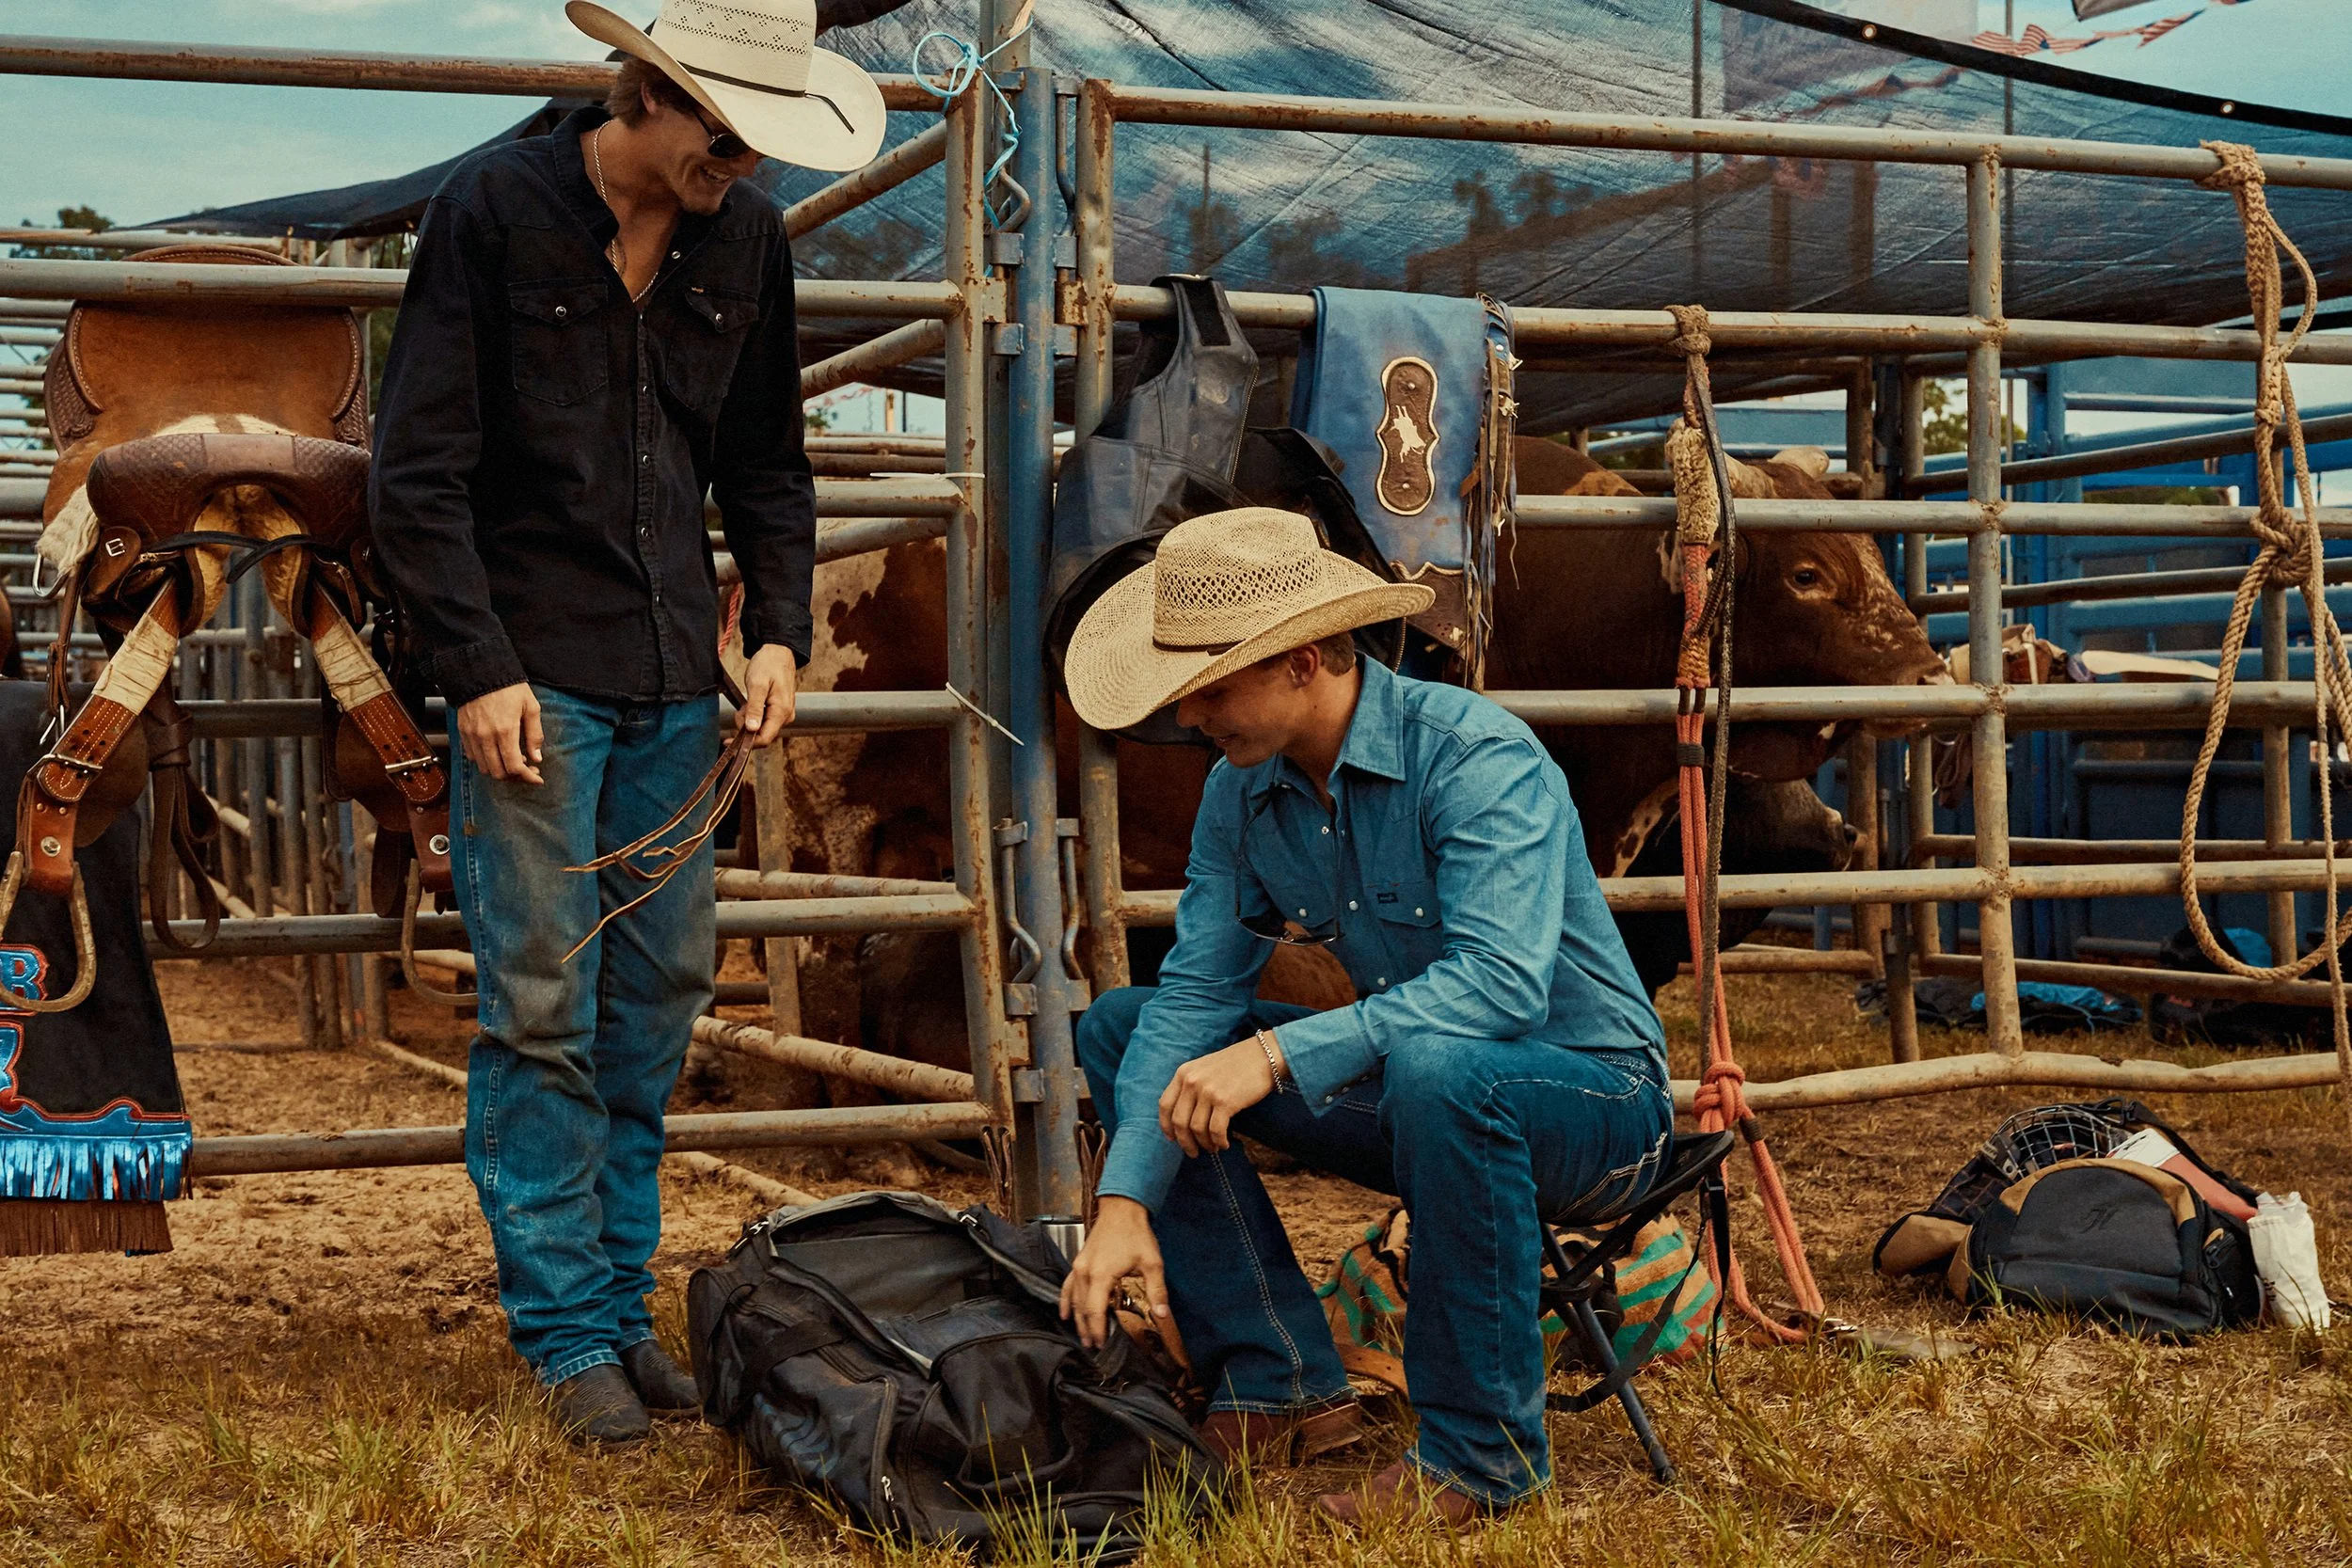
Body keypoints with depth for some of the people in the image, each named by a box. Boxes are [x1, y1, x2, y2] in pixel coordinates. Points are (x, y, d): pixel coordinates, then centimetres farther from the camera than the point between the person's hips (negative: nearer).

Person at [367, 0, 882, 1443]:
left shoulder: (749, 239, 7)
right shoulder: (495, 209, -7)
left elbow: (768, 467, 16)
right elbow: (419, 469, -7)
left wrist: (781, 631, 3)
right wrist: (478, 669, -13)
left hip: (677, 680, 5)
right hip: (533, 673, -5)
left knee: (660, 995, 8)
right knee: (544, 1006, -4)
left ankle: (624, 1304, 18)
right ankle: (565, 1330, 5)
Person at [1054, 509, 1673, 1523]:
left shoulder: (1477, 757, -25)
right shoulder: (1241, 793, -3)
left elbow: (1502, 981, -37)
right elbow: (1196, 988, -5)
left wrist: (1279, 1054, -42)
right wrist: (1125, 1200, -16)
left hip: (1593, 1098, -7)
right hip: (1411, 1091, 7)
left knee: (1440, 1067, -41)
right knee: (1121, 1029, 0)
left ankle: (1482, 1451, -22)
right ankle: (1281, 1386, -4)